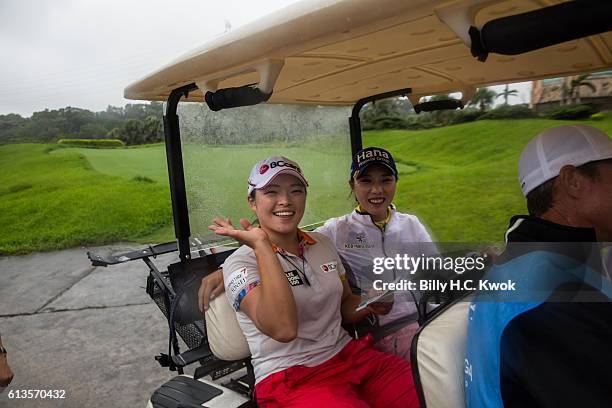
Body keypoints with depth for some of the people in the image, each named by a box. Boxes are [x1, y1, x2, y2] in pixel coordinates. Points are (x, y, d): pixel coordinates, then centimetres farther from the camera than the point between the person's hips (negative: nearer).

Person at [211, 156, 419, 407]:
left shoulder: (323, 243, 11)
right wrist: (261, 245, -24)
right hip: (290, 379, -6)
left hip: (350, 355, 6)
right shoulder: (241, 262, -8)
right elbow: (283, 328, -24)